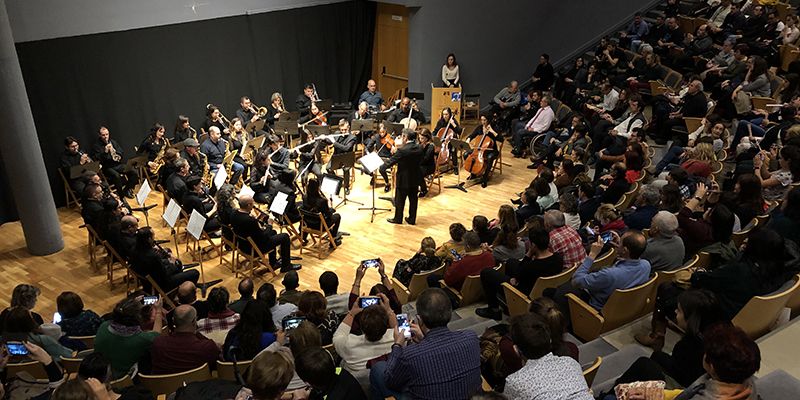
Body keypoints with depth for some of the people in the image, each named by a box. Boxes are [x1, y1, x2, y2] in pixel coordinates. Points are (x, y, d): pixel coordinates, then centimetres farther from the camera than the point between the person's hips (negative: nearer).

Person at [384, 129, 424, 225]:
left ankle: (398, 219, 23)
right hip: (416, 179, 6)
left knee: (400, 200, 11)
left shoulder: (402, 150, -23)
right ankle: (412, 219, 25)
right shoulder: (419, 148, -4)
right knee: (413, 199, 15)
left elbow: (391, 162, -16)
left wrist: (381, 167, -3)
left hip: (404, 180, -6)